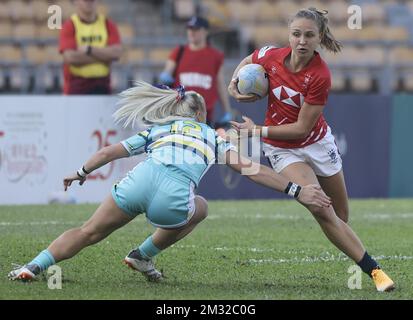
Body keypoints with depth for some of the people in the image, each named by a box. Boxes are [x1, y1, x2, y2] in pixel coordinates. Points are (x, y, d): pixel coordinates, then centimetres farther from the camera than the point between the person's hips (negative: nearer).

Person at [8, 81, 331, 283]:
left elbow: (110, 152, 29)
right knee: (200, 208, 33)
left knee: (89, 232, 19)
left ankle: (35, 266, 6)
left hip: (139, 180, 2)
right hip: (174, 196, -2)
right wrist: (296, 190, 13)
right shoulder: (212, 137, 28)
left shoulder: (155, 129, 33)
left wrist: (82, 173, 46)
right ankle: (143, 255, 30)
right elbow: (248, 167, 15)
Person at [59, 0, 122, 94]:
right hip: (76, 86, -3)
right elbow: (70, 57, -17)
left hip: (101, 85, 3)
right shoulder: (69, 26, -5)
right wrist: (103, 56, -11)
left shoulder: (108, 25, 5)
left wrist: (89, 49, -16)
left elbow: (116, 53, -8)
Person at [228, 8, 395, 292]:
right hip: (283, 150, 0)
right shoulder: (271, 56, -18)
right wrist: (233, 83, -10)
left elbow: (302, 128, -22)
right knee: (321, 211, -17)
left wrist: (257, 130, -20)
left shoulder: (320, 76, -25)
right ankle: (374, 270, -13)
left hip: (317, 142, 0)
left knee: (341, 216, 11)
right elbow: (246, 63, 9)